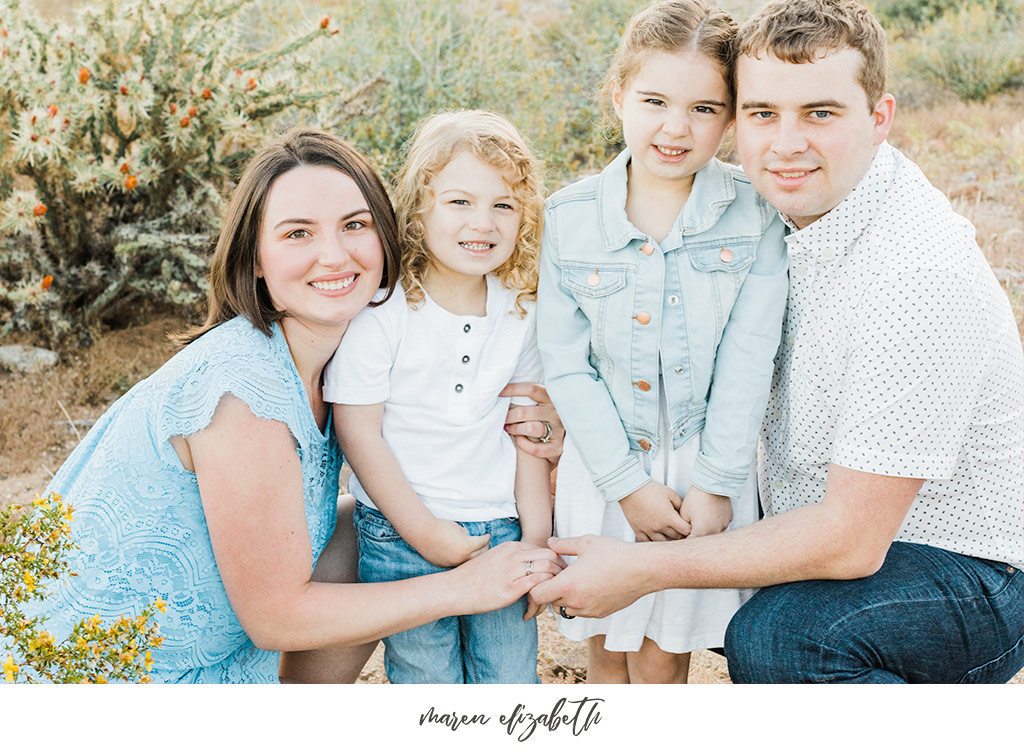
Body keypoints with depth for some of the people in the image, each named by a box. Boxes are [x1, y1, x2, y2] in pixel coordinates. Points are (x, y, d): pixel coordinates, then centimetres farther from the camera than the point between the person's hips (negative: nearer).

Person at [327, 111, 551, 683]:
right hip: (402, 534, -3)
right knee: (427, 683, 7)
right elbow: (358, 430, -12)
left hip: (502, 530, 4)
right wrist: (425, 532, -11)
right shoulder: (379, 309, -14)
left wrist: (537, 536, 3)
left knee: (512, 683, 12)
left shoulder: (521, 308, 1)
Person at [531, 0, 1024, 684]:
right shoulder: (801, 204, -2)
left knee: (770, 637, -34)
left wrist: (645, 569, -24)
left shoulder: (917, 275, -30)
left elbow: (853, 540, -28)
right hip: (842, 528, 8)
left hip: (964, 575, -8)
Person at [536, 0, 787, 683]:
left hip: (705, 472, -1)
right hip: (604, 468, 2)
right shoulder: (570, 217, -6)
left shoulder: (756, 216, -8)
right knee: (607, 651, 15)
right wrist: (627, 482, -10)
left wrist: (714, 484, -11)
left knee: (662, 661, 9)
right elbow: (567, 364, -6)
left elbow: (748, 362, -9)